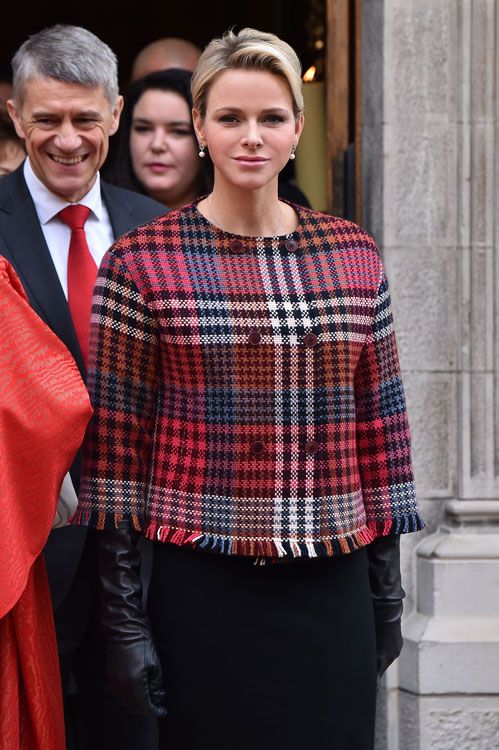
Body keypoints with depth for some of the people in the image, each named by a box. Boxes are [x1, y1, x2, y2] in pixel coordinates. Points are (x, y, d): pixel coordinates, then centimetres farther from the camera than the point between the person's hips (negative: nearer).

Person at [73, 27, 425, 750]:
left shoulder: (354, 257, 7)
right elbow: (112, 440, -3)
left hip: (332, 587, 3)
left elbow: (380, 422, 11)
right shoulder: (143, 262, -3)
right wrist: (122, 615, -6)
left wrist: (387, 591, 11)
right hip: (203, 589, -3)